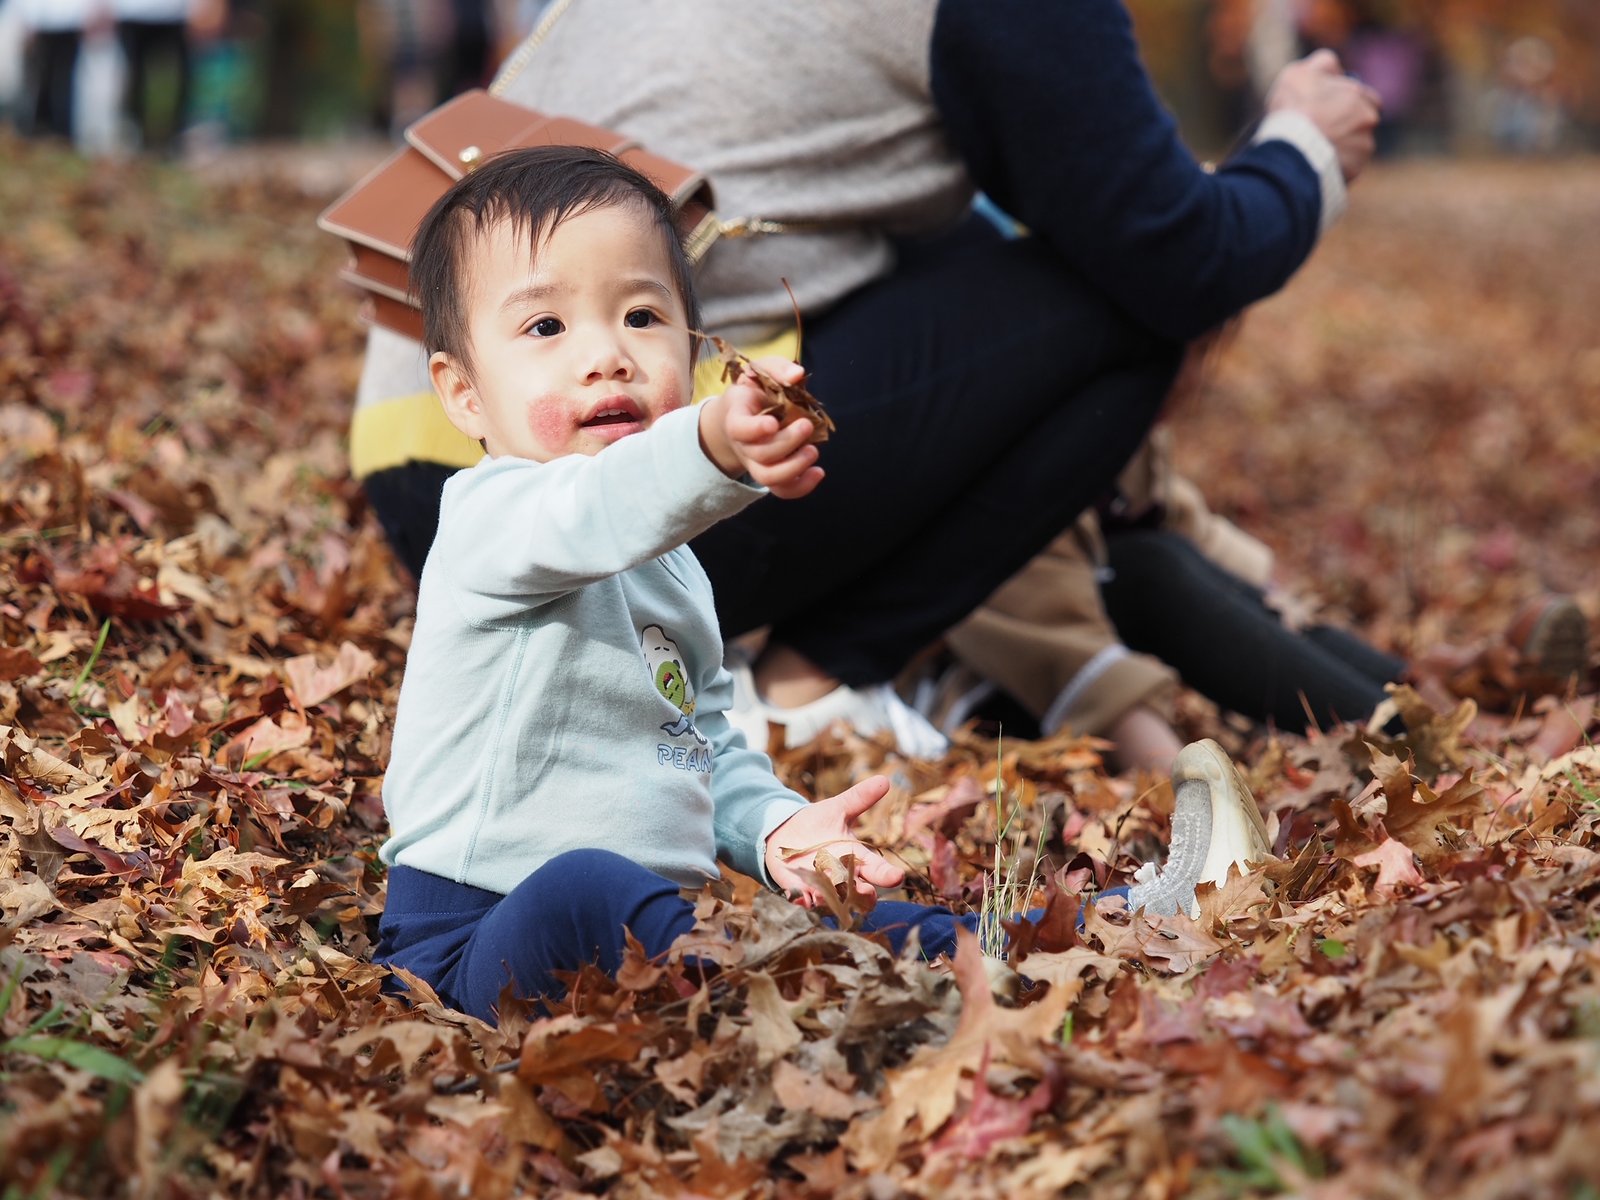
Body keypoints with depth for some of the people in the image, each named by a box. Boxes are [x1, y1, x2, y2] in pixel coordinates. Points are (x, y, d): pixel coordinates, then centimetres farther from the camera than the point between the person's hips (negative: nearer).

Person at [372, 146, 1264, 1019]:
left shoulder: (671, 567, 19)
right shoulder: (489, 515, -11)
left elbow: (707, 741, 25)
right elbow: (591, 517, -35)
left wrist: (774, 826, 2)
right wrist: (714, 449, -56)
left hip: (651, 909, 9)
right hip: (478, 940, -9)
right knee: (582, 890, -38)